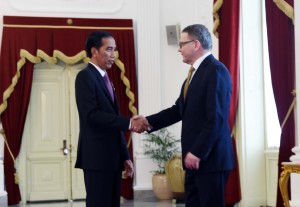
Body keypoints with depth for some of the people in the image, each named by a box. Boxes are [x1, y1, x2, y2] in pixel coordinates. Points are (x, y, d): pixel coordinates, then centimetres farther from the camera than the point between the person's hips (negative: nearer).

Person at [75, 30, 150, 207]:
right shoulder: (85, 77, -8)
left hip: (112, 157, 9)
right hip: (97, 157, -9)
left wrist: (125, 156, 16)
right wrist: (129, 123, -24)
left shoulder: (105, 79, 19)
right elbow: (92, 114, -21)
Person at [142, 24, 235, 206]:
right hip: (195, 157, 9)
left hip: (210, 157, -9)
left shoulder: (215, 70, -14)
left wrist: (198, 152, -21)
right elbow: (179, 110, 19)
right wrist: (148, 122, 11)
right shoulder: (196, 72, 17)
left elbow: (216, 118, -20)